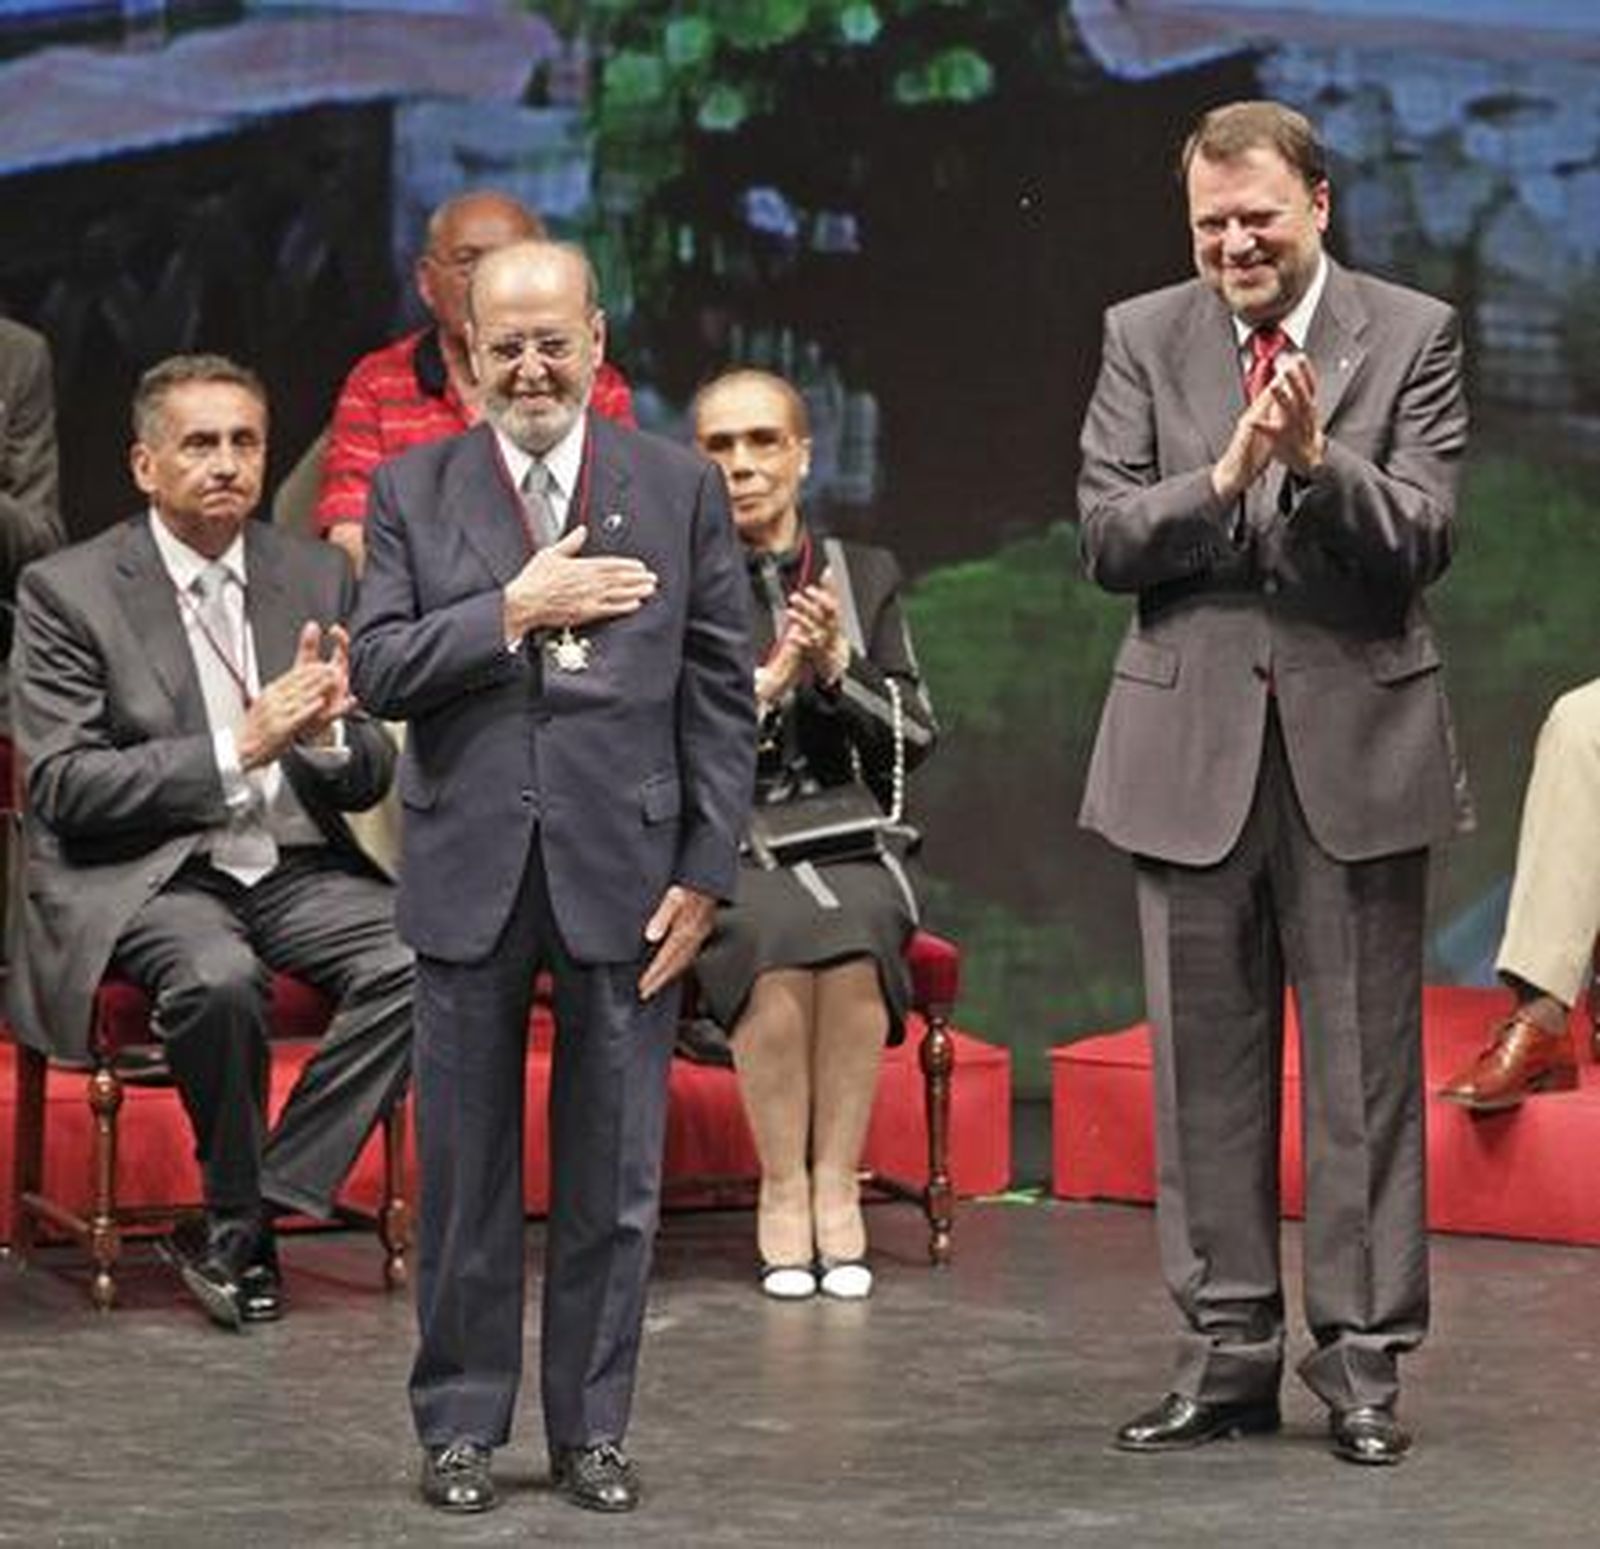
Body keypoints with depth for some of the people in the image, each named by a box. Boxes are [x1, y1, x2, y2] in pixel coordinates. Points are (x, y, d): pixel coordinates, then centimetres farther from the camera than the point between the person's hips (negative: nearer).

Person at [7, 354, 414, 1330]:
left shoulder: (318, 578, 10)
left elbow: (371, 779, 11)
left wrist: (327, 731, -14)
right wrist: (239, 749, -18)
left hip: (296, 866, 4)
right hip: (142, 875, -4)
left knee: (420, 957, -26)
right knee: (218, 978, -37)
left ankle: (242, 1229, -17)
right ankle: (239, 1217, -9)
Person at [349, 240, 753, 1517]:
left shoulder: (681, 490, 5)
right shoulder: (414, 492, 5)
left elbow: (721, 694, 3)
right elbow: (377, 671, -4)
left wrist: (707, 871, -3)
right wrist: (514, 610, -14)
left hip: (625, 871, 0)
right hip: (470, 872, 0)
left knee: (614, 1175, 5)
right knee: (465, 1168, 7)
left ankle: (592, 1427, 15)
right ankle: (462, 1424, 17)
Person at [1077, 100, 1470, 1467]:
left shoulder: (1413, 334, -1)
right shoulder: (1143, 339, 5)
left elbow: (1423, 542, -9)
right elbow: (1104, 538, -3)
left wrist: (1316, 458, -25)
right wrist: (1223, 477, -19)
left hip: (1359, 738, -2)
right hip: (1193, 742, 2)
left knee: (1366, 1065, 2)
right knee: (1205, 1065, 7)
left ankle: (1363, 1358, 9)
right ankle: (1228, 1353, 16)